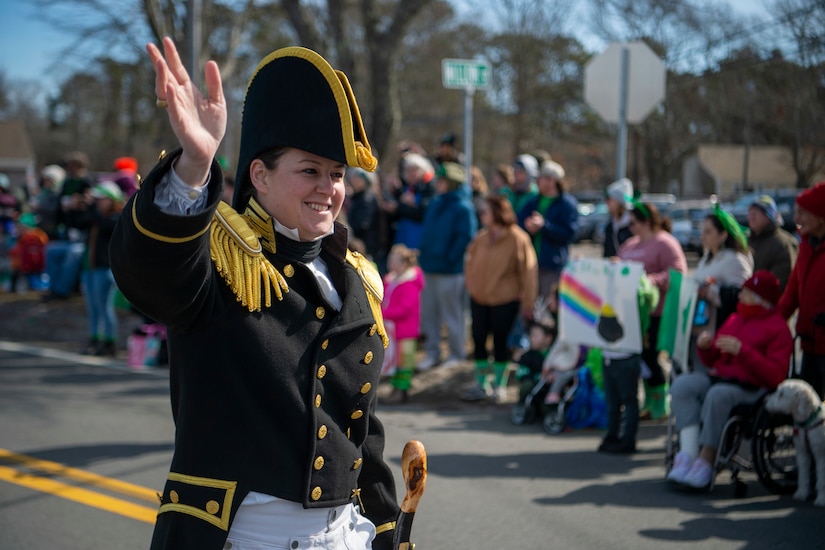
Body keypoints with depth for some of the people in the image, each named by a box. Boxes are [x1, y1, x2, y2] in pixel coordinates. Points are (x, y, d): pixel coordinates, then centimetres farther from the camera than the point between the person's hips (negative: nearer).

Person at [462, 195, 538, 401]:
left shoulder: (517, 239, -14)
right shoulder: (482, 237, 3)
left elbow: (528, 270, -13)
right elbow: (471, 259, 18)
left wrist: (527, 303, -13)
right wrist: (470, 282, 4)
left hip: (505, 301, -5)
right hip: (479, 299, 6)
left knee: (500, 342, 5)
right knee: (478, 340, 8)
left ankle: (498, 385, 19)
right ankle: (482, 386, 18)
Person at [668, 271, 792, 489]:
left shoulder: (777, 328, -1)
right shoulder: (735, 319, 21)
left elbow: (775, 375, -13)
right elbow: (713, 360, 25)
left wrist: (743, 350, -21)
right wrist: (705, 346, 2)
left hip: (752, 387, -7)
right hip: (719, 377, 7)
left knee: (719, 394, -37)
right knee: (682, 384, -20)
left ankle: (706, 461, -28)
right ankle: (688, 453, -30)